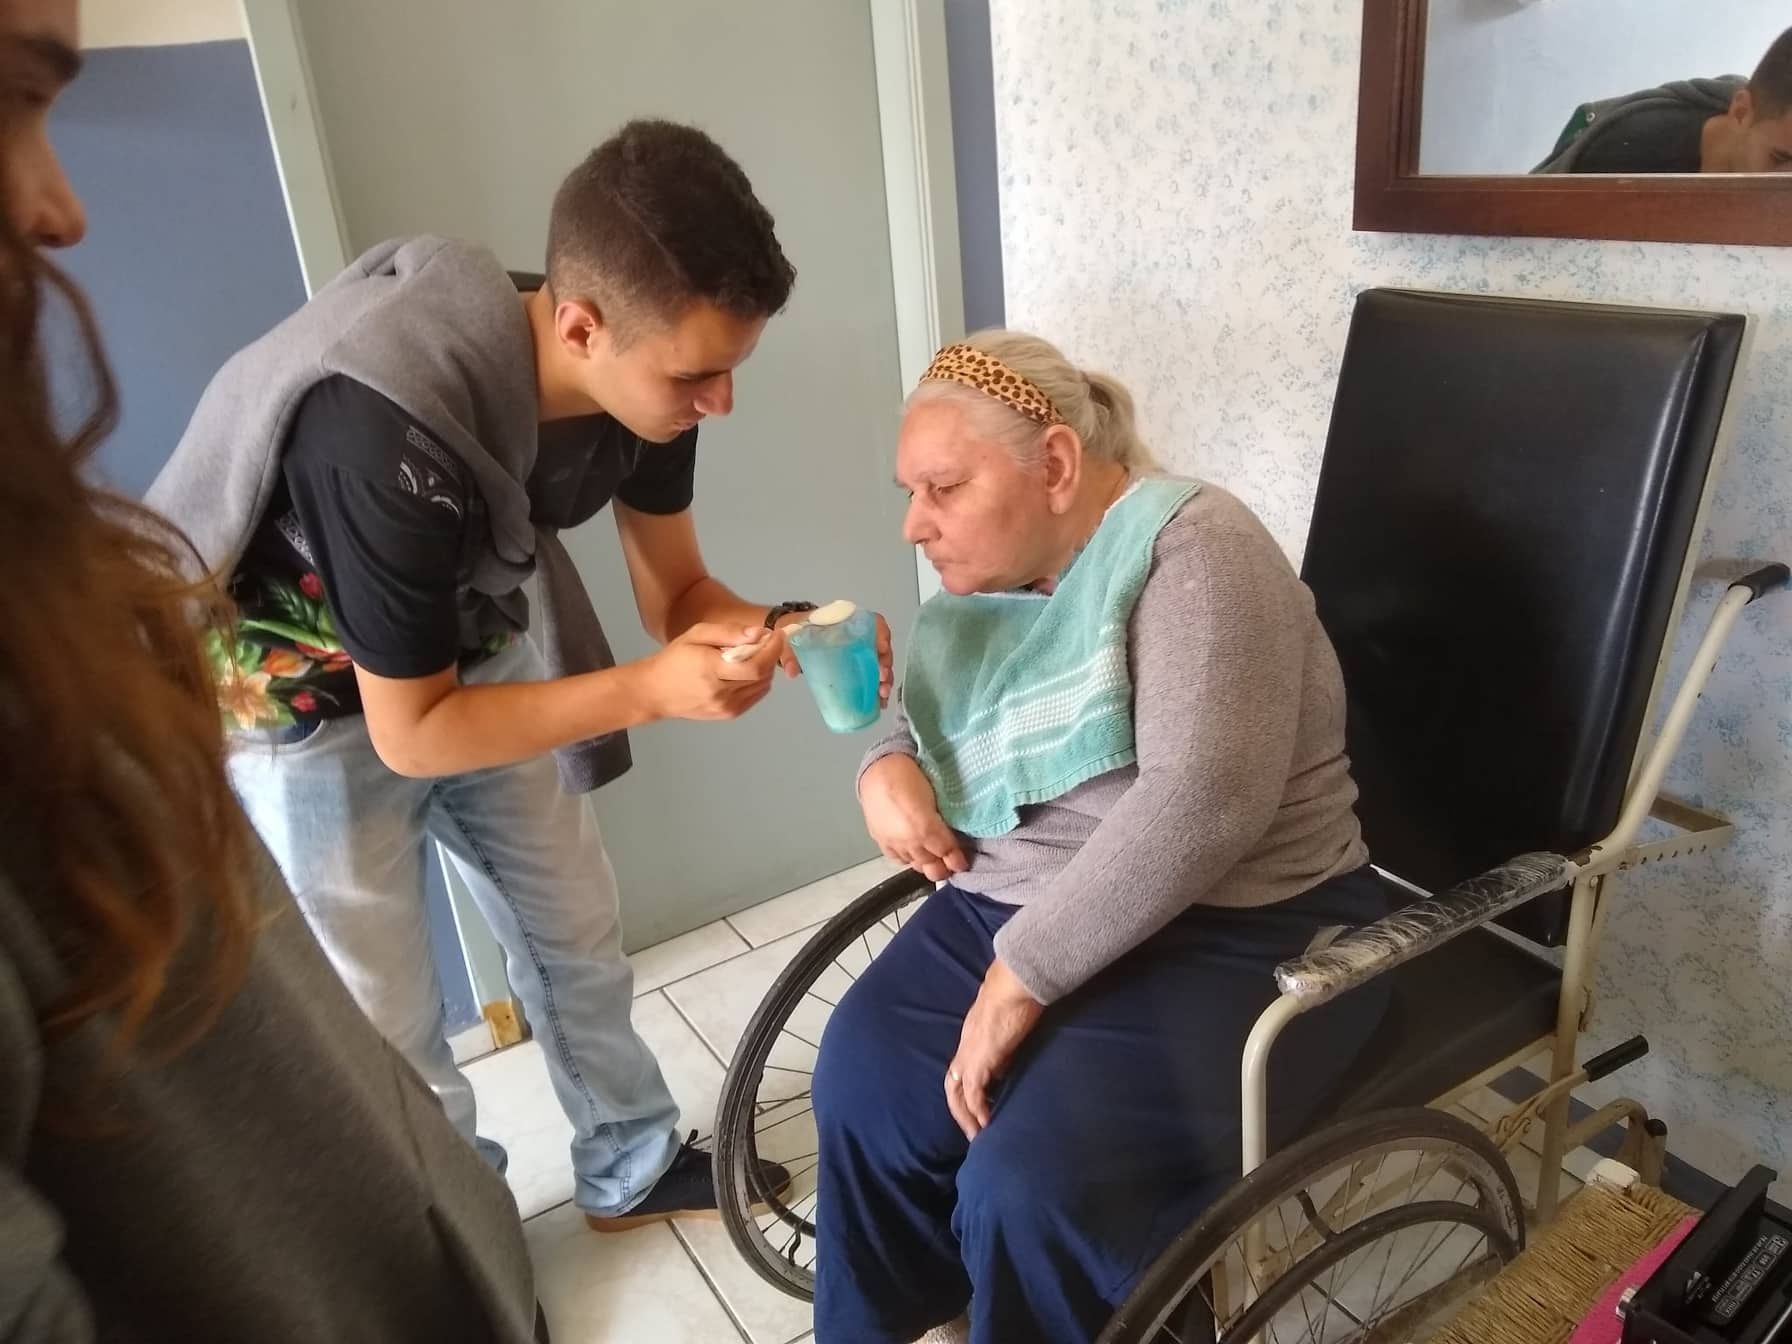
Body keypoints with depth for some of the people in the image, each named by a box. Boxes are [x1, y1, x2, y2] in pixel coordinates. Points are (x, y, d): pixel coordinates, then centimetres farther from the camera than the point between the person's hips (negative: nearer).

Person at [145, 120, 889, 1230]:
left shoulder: (641, 370, -20)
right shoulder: (392, 429, -40)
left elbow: (676, 590, -6)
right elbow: (411, 731, -30)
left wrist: (778, 633, -27)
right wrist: (652, 692, -36)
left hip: (474, 652, 6)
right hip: (310, 700, -6)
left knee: (579, 930, 16)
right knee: (386, 1021, 6)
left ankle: (633, 1169, 39)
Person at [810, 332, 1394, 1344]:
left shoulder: (1190, 549, -17)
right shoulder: (988, 584, 8)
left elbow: (1199, 802, -28)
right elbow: (932, 723, 22)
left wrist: (1020, 975, -24)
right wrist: (889, 767, -3)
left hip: (1231, 933, -7)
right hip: (1011, 911, 7)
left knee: (1036, 1188, -23)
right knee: (866, 1082, -9)